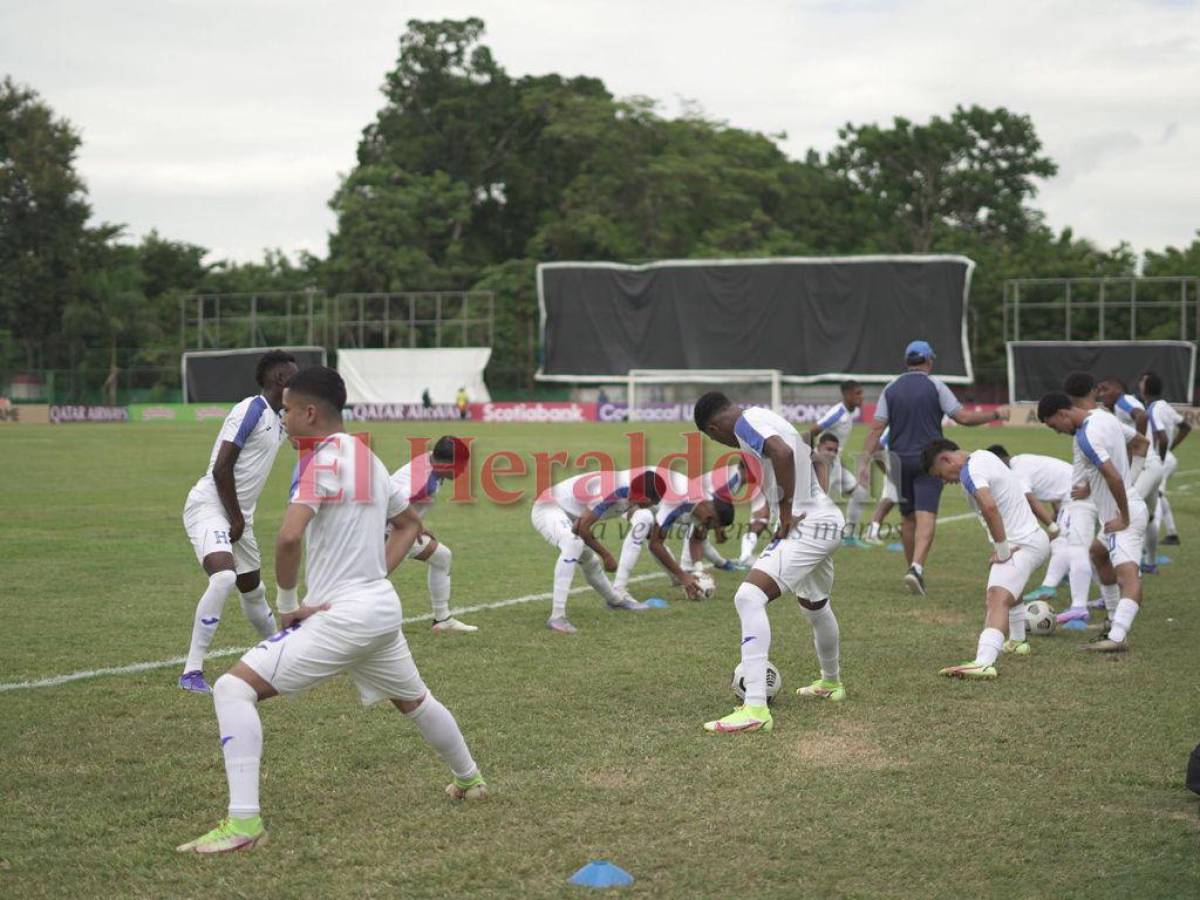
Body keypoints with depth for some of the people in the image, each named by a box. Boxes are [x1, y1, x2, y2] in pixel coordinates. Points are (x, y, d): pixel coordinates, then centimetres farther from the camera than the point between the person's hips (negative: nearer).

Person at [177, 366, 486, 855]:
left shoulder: (321, 461, -15)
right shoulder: (367, 458, 11)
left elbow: (289, 537, -29)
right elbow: (409, 523, 26)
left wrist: (286, 603, -15)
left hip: (340, 614, -9)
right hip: (384, 606, 9)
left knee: (233, 688, -11)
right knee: (413, 699, 33)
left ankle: (243, 821, -20)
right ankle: (469, 780, 53)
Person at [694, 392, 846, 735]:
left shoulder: (747, 422, -11)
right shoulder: (767, 419, 19)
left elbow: (783, 453, -31)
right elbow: (817, 463, 27)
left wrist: (786, 511, -21)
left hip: (805, 527, -10)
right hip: (828, 519, 10)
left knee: (749, 597, -20)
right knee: (815, 605, 31)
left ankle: (756, 709, -27)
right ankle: (831, 683, 55)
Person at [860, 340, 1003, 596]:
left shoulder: (891, 389, 5)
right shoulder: (935, 386, -3)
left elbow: (877, 428, -1)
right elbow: (963, 417, -5)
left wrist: (865, 461, -2)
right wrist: (995, 415, 8)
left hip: (900, 461, 3)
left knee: (907, 518, 15)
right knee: (926, 518, -9)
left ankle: (913, 568, 22)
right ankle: (916, 567, -27)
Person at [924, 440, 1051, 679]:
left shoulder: (970, 470, -15)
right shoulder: (983, 457, 16)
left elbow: (989, 506, -35)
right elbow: (1026, 495, 28)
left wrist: (1002, 549, -24)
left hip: (1021, 545, -11)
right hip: (1034, 536, 11)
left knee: (998, 600, -27)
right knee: (1009, 592, 36)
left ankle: (984, 662, -45)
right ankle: (1017, 642, 55)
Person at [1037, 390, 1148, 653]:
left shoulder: (1086, 436, -22)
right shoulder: (1104, 416, 7)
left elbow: (1114, 477, -30)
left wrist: (1124, 518, -20)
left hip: (1123, 514, -11)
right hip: (1130, 504, 11)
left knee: (1128, 577, -24)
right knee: (1098, 553, 30)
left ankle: (1117, 638, -38)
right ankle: (1116, 623, 35)